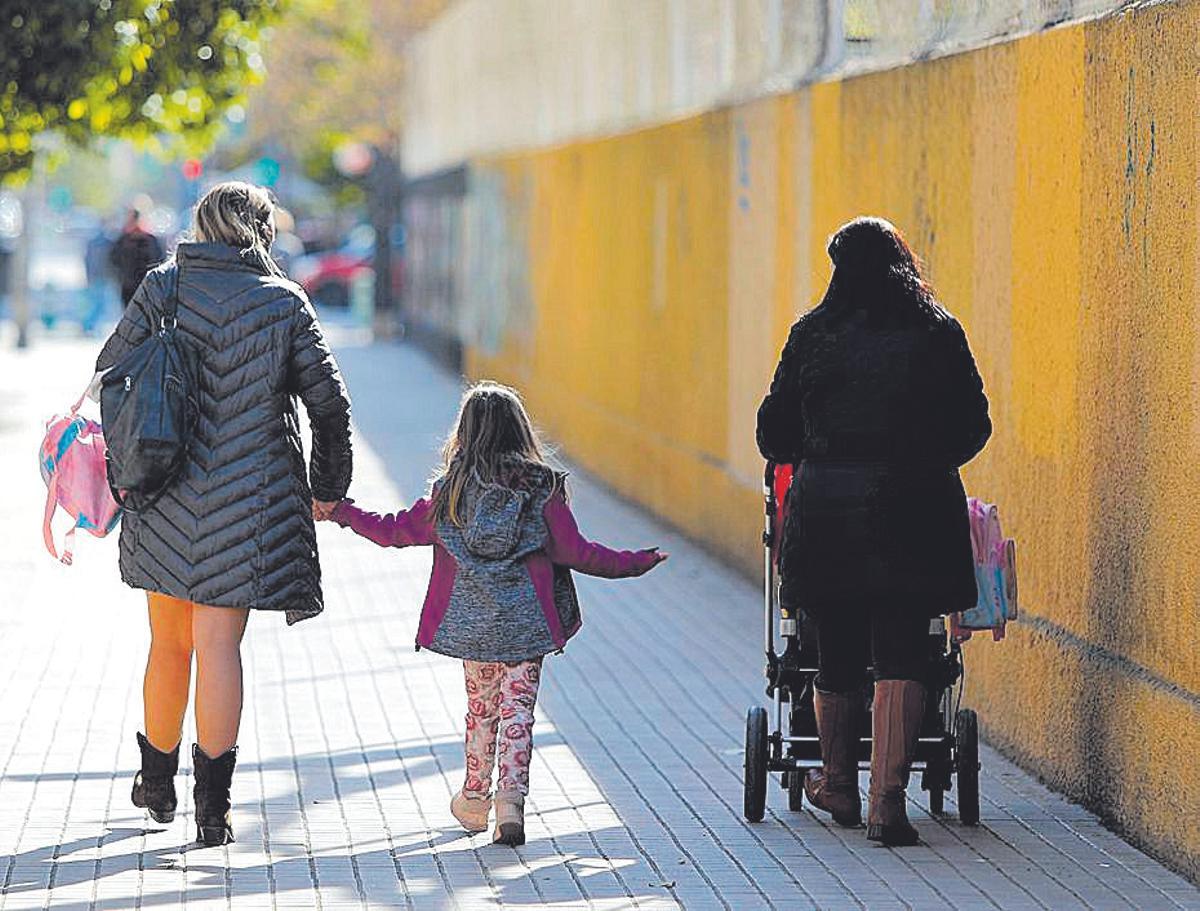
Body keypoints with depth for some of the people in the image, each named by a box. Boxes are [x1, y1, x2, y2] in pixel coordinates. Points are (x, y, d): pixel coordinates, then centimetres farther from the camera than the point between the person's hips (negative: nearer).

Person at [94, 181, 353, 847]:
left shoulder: (163, 287, 0)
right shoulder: (285, 302, -3)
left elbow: (109, 378, 4)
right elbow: (329, 402, 1)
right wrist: (328, 486, 15)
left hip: (164, 495, 2)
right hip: (249, 501, -2)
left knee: (169, 641, 15)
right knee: (219, 642, 0)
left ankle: (158, 780, 30)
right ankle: (213, 803, -1)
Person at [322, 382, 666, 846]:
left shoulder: (450, 492, -2)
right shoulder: (542, 487, -6)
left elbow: (396, 531, 4)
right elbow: (575, 551, -5)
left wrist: (340, 512, 17)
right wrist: (635, 563, 5)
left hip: (472, 623, 2)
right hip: (526, 622, -2)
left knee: (481, 708, 17)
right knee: (518, 710, 2)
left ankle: (475, 800, 28)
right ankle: (511, 797, -11)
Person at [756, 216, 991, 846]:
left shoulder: (813, 333, 4)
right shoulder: (937, 332, 4)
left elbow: (774, 433, 6)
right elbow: (973, 426, 7)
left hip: (827, 508, 1)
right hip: (914, 510, -1)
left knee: (837, 653, 13)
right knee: (901, 654, -1)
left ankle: (837, 784, 30)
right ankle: (887, 800, -11)